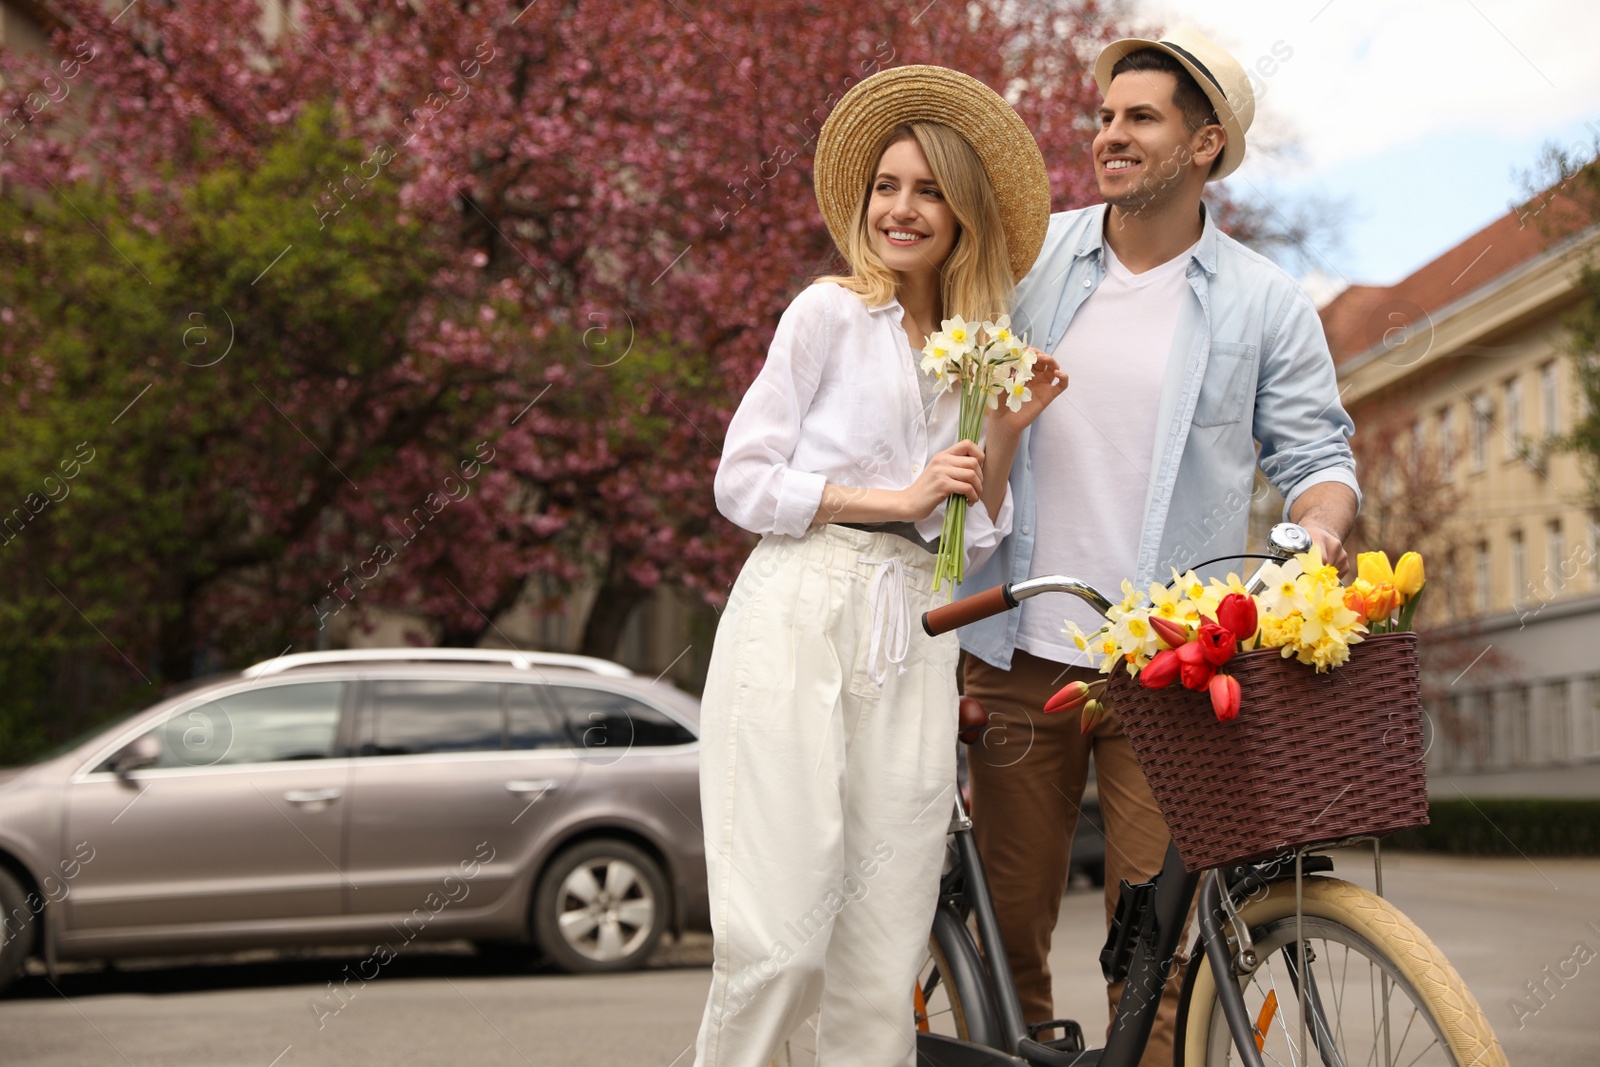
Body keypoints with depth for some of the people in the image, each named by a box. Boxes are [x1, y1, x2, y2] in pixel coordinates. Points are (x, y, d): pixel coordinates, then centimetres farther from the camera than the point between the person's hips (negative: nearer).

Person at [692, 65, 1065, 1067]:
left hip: (912, 638, 5)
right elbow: (743, 482, -2)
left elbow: (979, 532, 17)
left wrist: (1007, 433, 3)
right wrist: (899, 497, -6)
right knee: (780, 941, -14)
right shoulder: (833, 312, 4)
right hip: (800, 616, -5)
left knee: (883, 966, -1)